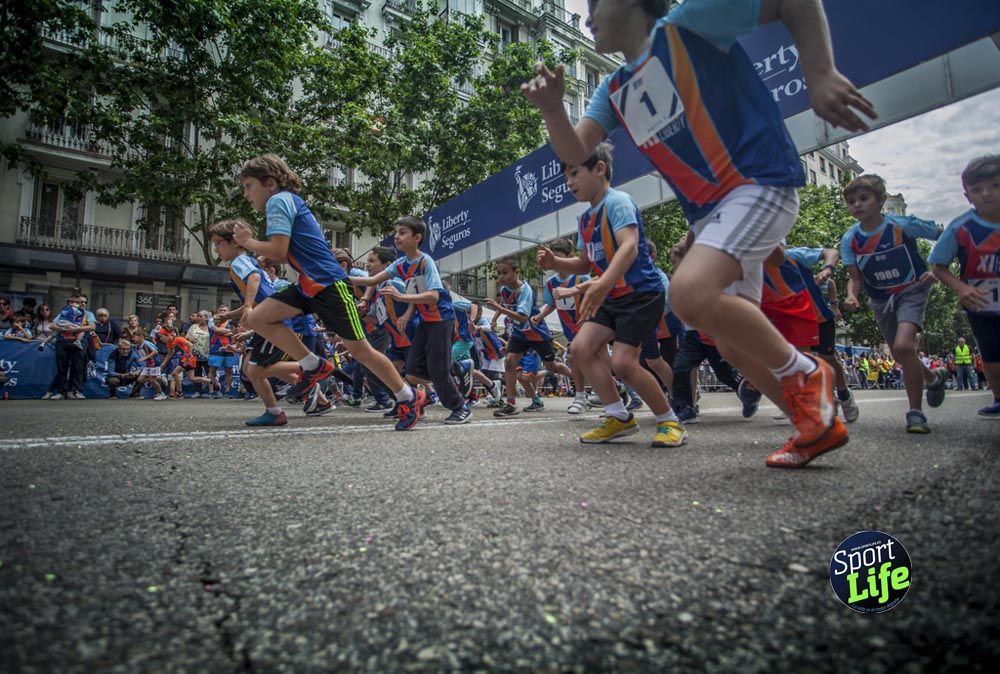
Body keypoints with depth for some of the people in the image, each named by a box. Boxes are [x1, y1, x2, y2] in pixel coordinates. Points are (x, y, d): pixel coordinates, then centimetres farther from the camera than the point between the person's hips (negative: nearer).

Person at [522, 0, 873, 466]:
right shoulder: (613, 92, 16)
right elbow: (574, 152, 3)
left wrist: (820, 75, -15)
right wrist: (552, 109, -15)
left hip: (759, 182, -8)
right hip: (707, 214, 8)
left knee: (691, 293, -31)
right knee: (734, 345, 6)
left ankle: (805, 374, -8)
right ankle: (818, 422, 23)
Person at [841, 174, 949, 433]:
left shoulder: (903, 225, -17)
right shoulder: (850, 239, -8)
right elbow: (856, 277, -3)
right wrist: (852, 295, -23)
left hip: (911, 291, -5)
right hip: (880, 300, 5)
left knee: (903, 346, -27)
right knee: (901, 355, 15)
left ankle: (916, 412, -13)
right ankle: (934, 378, 50)